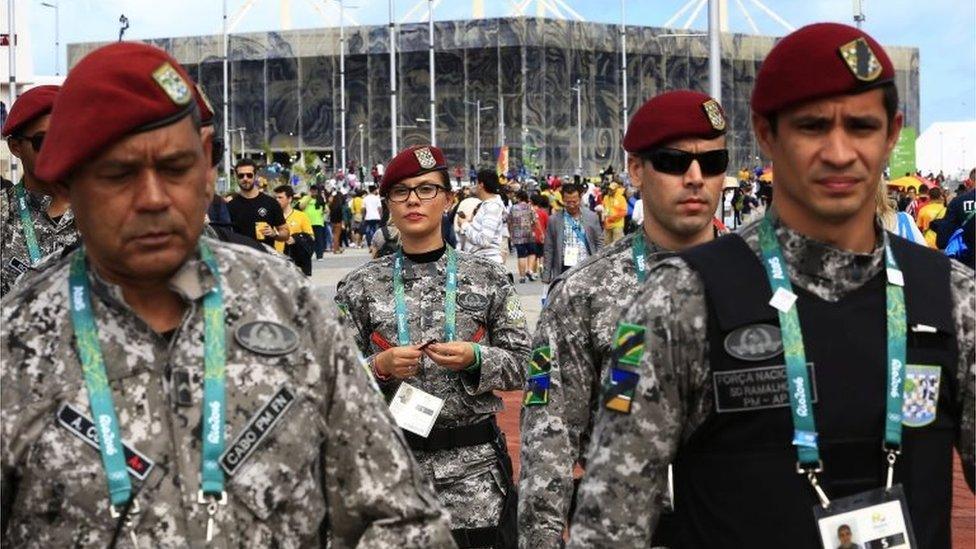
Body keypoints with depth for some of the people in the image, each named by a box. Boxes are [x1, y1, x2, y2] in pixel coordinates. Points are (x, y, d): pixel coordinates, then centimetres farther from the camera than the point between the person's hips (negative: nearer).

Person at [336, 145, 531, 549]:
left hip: (475, 465, 0)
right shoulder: (360, 286, 2)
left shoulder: (487, 277, 2)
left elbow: (521, 365, 3)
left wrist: (475, 359, -15)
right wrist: (380, 367, -15)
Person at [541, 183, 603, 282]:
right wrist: (546, 276, -1)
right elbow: (548, 250, 3)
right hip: (565, 270, -1)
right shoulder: (554, 220, 2)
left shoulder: (592, 217, 5)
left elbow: (599, 243, 11)